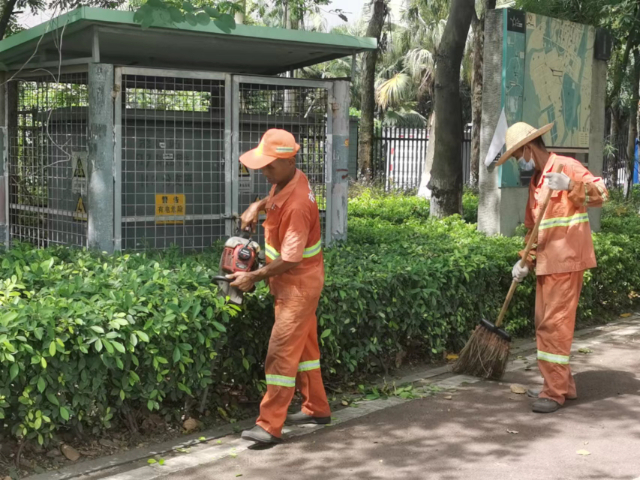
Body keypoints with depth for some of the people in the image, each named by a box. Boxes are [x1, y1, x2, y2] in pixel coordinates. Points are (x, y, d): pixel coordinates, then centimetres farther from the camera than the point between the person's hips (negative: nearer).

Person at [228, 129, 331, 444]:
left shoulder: (297, 205, -28)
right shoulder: (288, 180, 0)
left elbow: (289, 259, -27)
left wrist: (253, 277, -18)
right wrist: (257, 206, 6)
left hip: (298, 284, -10)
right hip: (291, 283, 10)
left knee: (281, 351, -9)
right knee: (304, 345, 17)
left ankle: (270, 426, -6)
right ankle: (316, 408, 29)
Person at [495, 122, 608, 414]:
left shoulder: (567, 167, -8)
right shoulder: (535, 181, 18)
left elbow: (600, 193, -22)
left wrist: (570, 186, -37)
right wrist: (526, 261, 16)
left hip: (566, 261, -9)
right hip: (546, 264, 9)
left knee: (555, 325, -7)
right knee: (544, 324, 12)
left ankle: (555, 391, 0)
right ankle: (562, 385, 23)